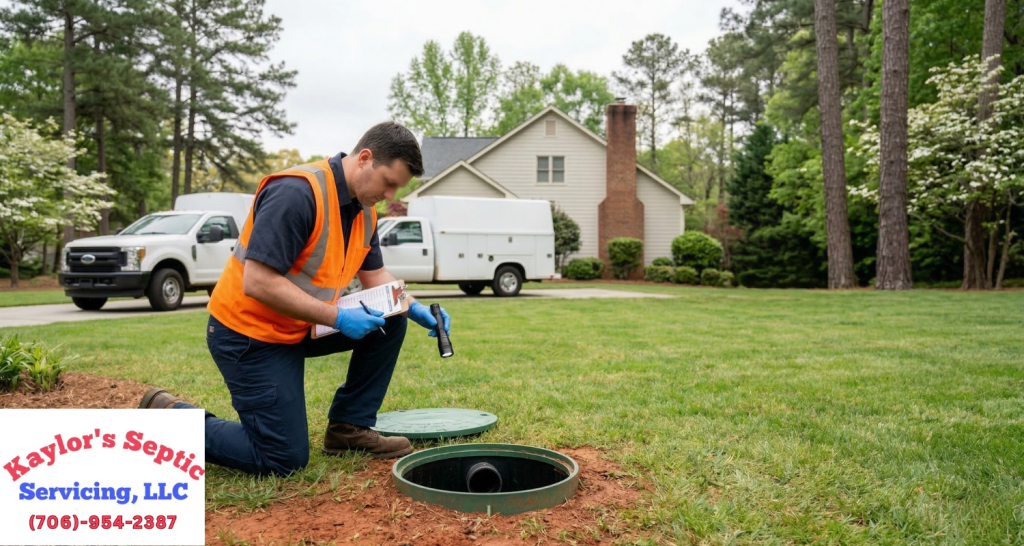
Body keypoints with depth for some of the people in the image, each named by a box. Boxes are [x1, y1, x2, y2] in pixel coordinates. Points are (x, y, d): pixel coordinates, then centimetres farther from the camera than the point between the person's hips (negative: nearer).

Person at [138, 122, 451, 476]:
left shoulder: (363, 209, 1)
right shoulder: (297, 193, -27)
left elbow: (375, 277, 12)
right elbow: (258, 283, -31)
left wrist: (413, 307, -5)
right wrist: (337, 318, -28)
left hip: (300, 327, 9)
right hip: (248, 332, -8)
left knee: (390, 323, -2)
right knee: (284, 459, -5)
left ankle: (348, 427, 10)